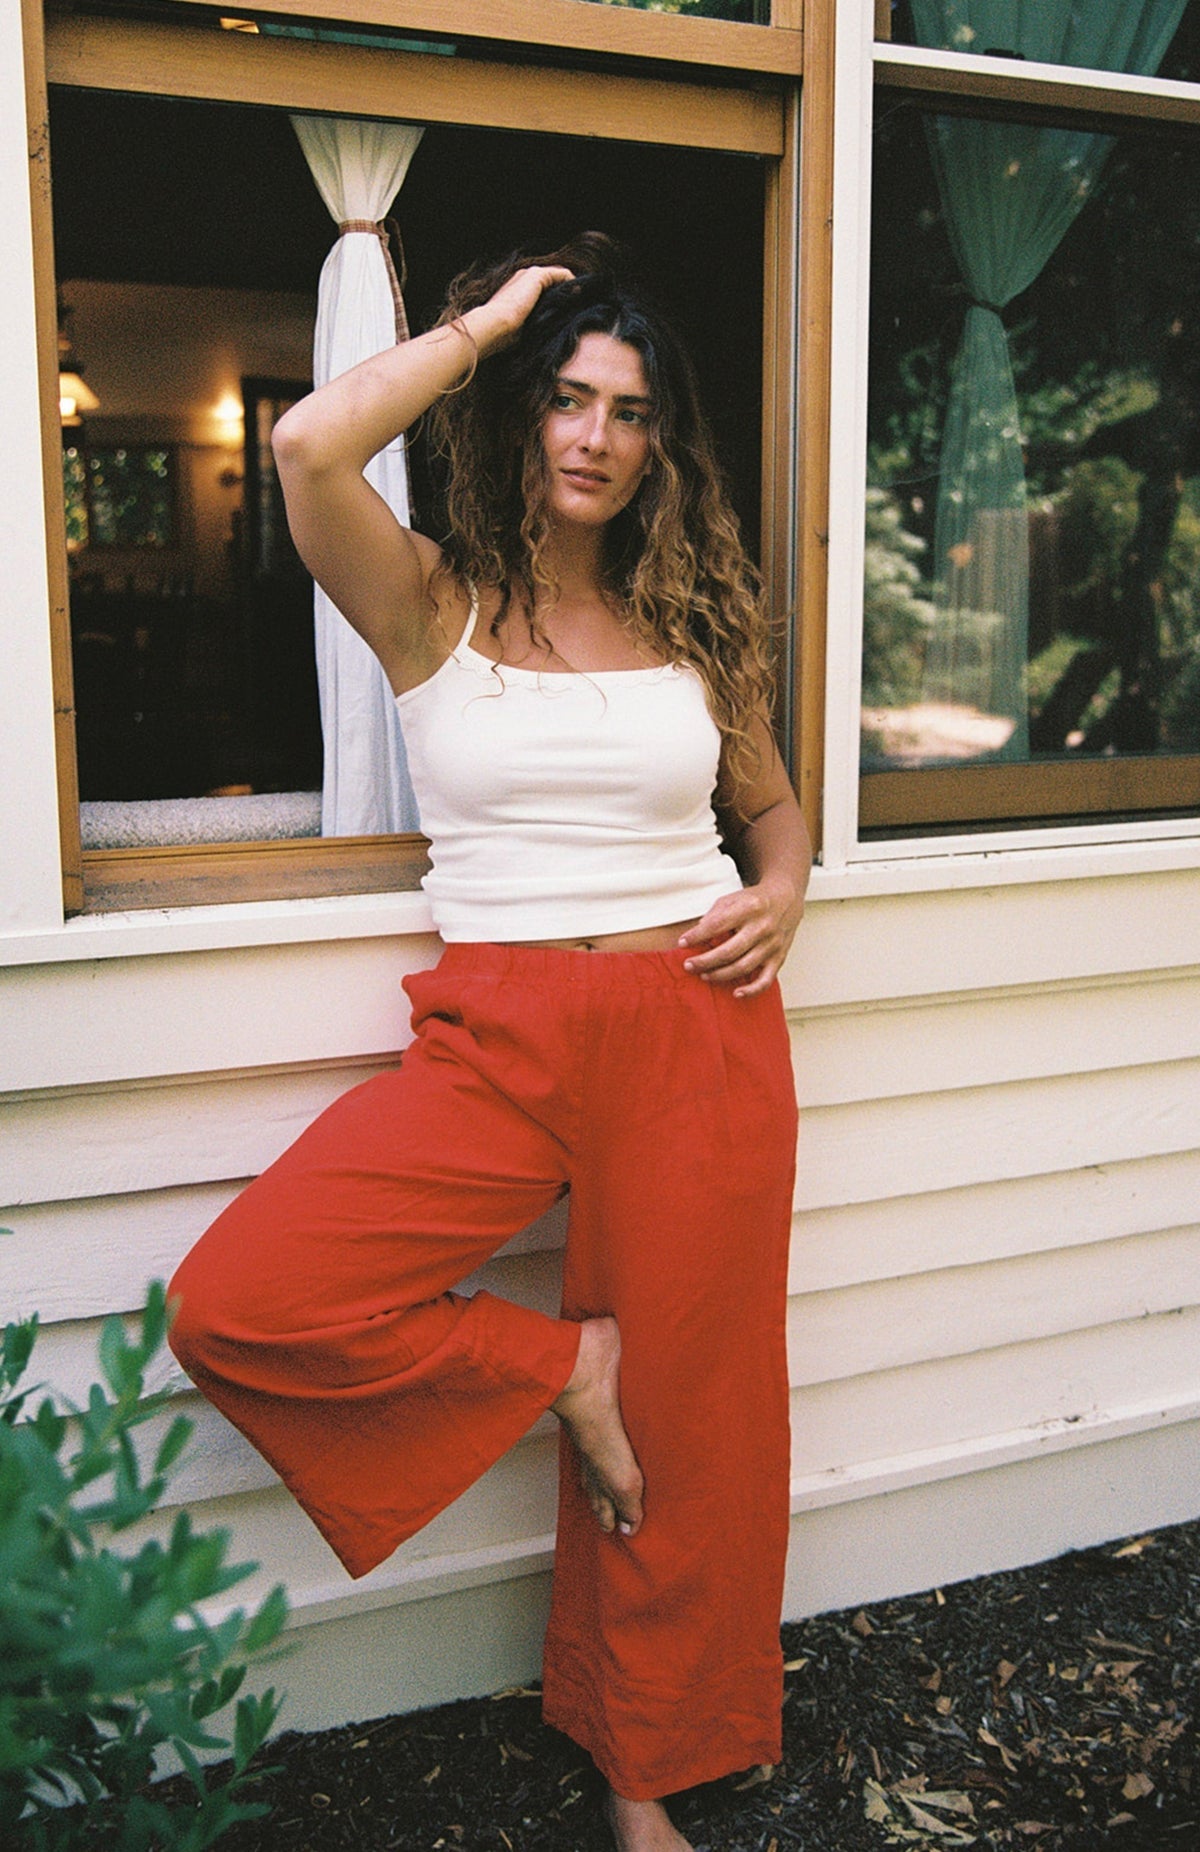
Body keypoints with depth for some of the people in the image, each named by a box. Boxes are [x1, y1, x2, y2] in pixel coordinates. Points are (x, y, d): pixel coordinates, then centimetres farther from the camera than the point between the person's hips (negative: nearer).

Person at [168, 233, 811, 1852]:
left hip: (698, 1037, 2)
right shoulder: (432, 604, 2)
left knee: (690, 1423, 7)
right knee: (237, 1304, -18)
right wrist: (487, 320, -4)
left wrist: (782, 897, 0)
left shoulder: (693, 621, 11)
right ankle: (558, 1369, 4)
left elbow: (773, 806, 23)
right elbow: (312, 447, -18)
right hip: (500, 1040, -1)